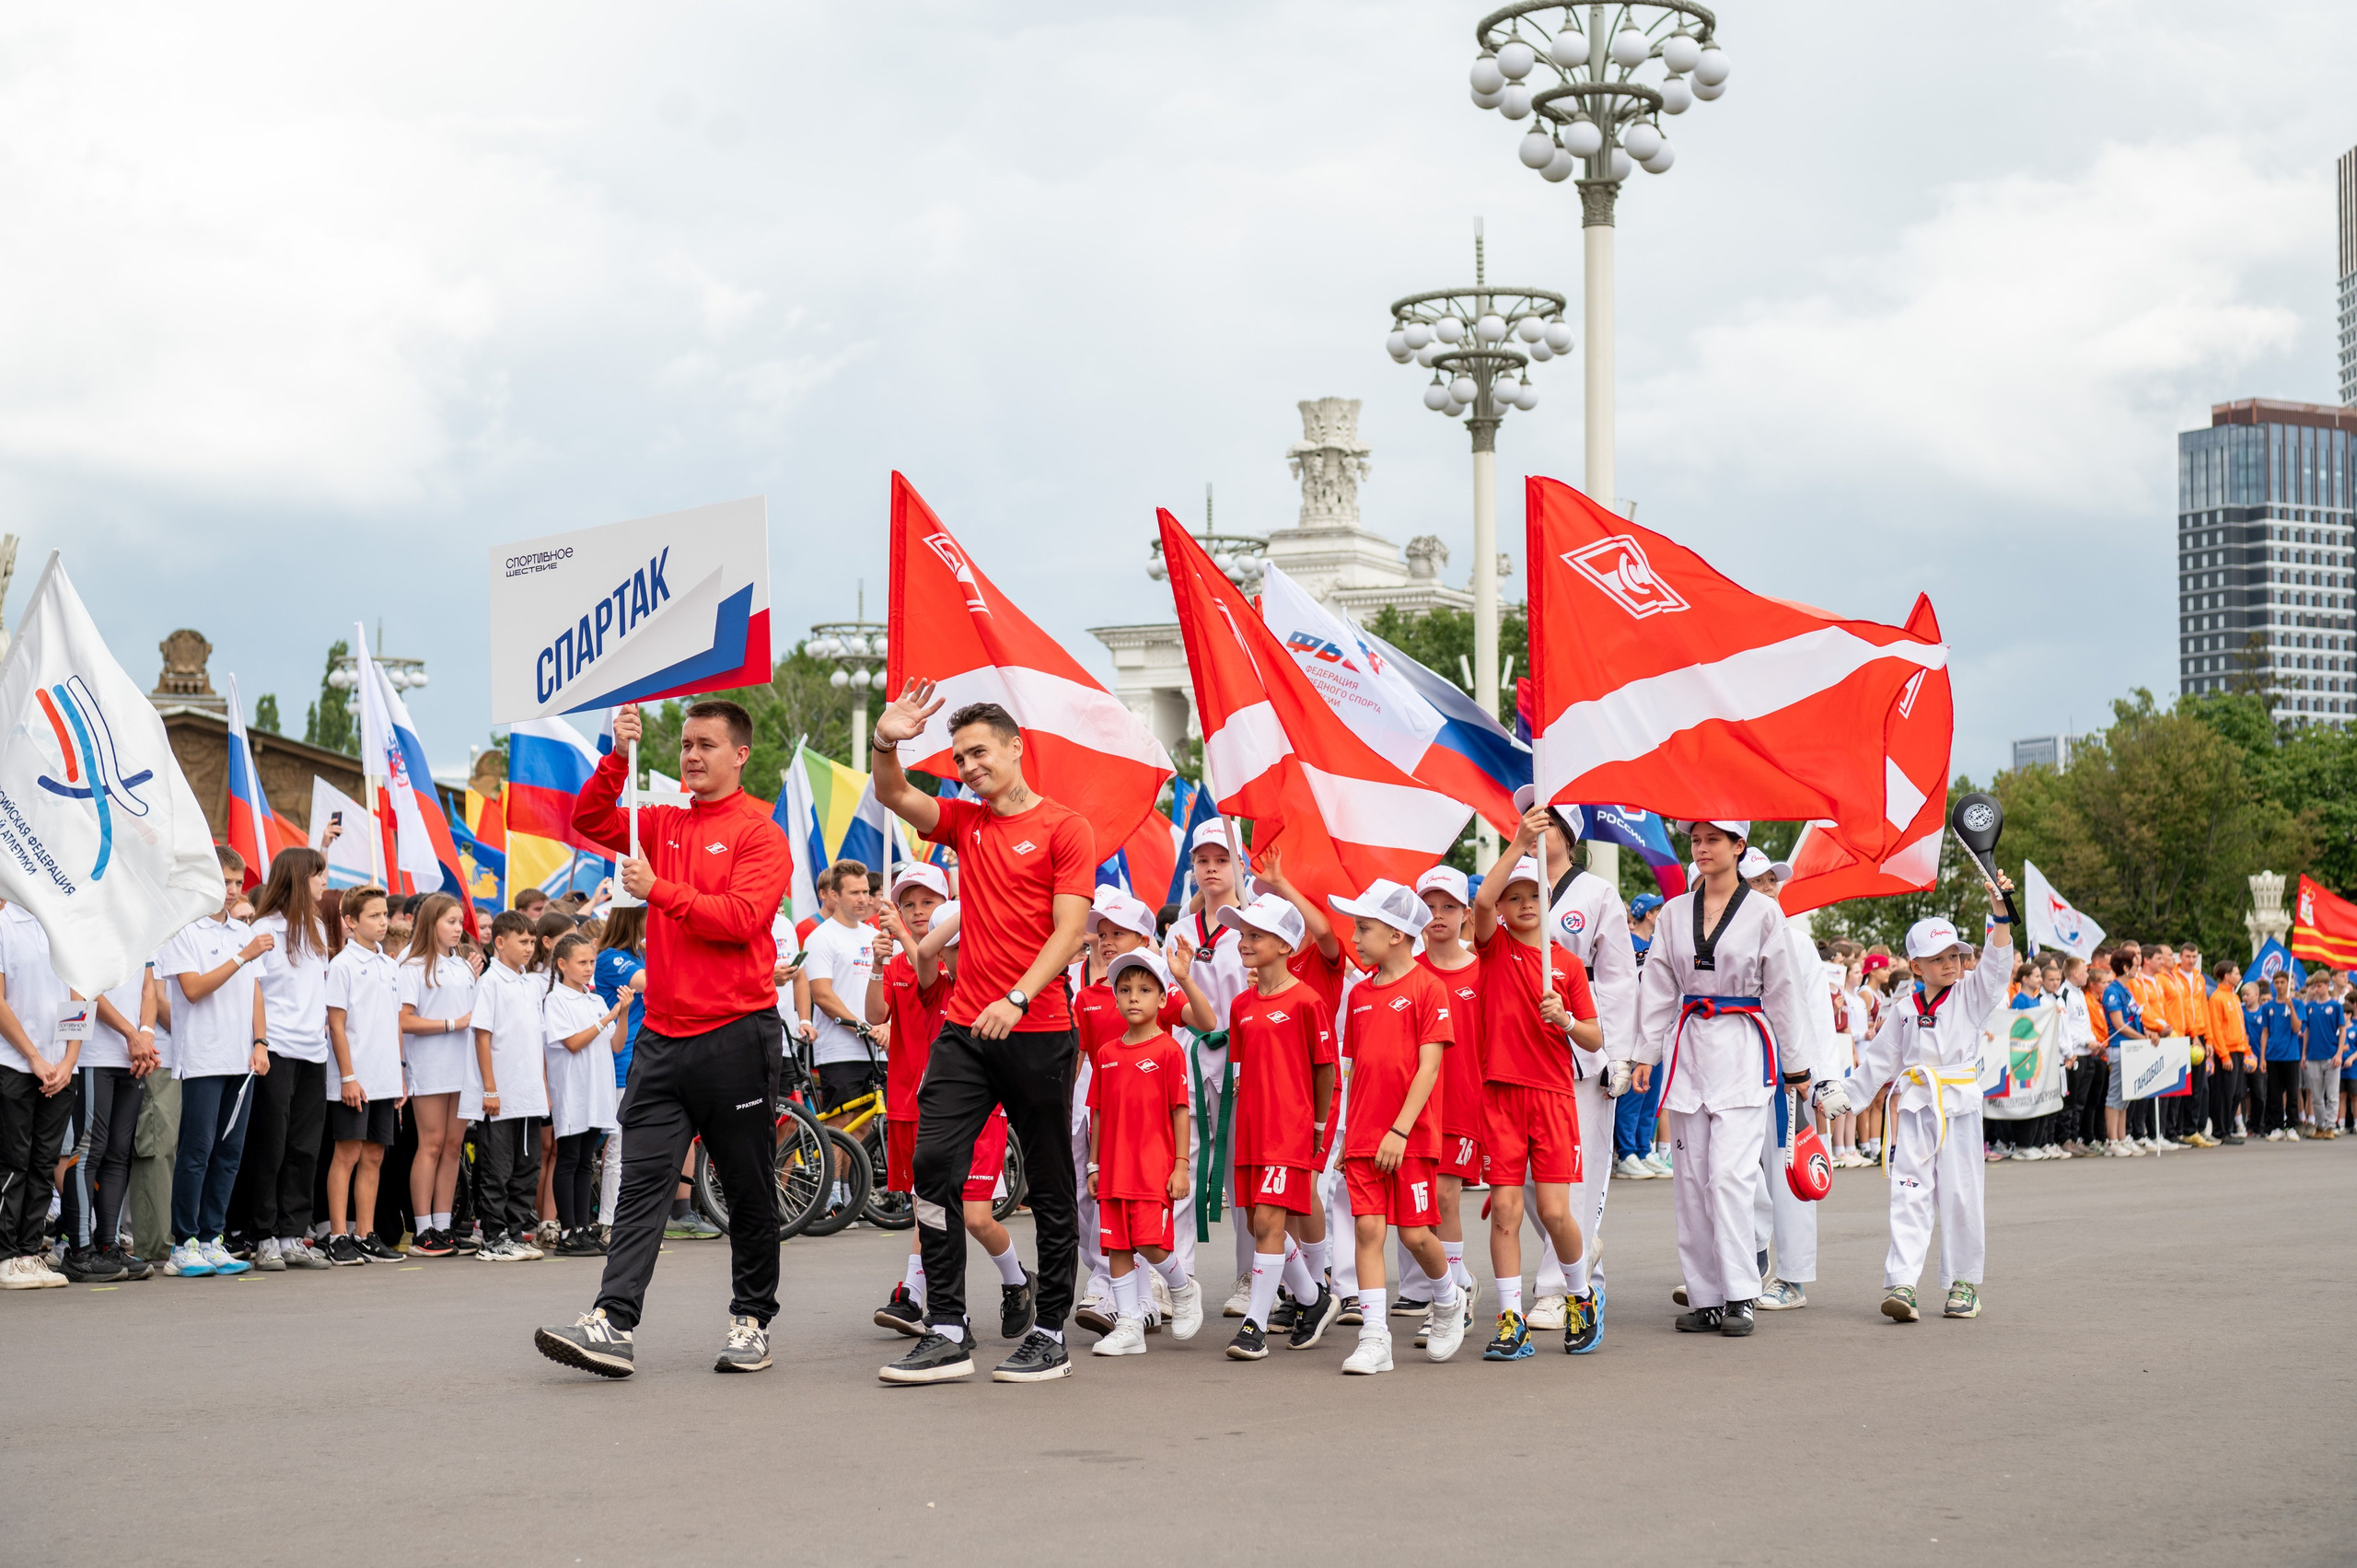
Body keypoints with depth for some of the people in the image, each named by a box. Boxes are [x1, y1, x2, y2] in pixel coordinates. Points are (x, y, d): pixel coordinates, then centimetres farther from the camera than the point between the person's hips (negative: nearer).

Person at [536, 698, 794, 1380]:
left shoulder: (760, 833, -4)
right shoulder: (665, 824, 15)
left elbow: (742, 917, -16)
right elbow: (589, 822, 8)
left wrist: (660, 891, -20)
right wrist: (618, 759, -5)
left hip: (737, 1035, -5)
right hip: (663, 1035, 5)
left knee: (748, 1190, 6)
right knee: (642, 1183, -3)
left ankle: (751, 1322, 17)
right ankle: (612, 1325, -9)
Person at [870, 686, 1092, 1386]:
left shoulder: (1064, 828, -3)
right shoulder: (965, 822, 13)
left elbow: (1069, 931, -10)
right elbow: (893, 797, 3)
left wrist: (1016, 998, -22)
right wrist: (885, 744, -17)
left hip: (1038, 1032, -4)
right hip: (964, 1028, 5)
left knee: (1051, 1186, 4)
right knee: (934, 1164, -7)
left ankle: (1050, 1335, 14)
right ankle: (946, 1333, -3)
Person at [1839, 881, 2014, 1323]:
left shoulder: (1970, 993, 4)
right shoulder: (1905, 1010, 10)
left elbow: (1998, 962, -11)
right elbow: (1878, 1061, 16)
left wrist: (1999, 909, -23)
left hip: (1959, 1107, -1)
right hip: (1914, 1108, 1)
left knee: (1961, 1195, 4)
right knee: (1909, 1194, -6)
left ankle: (1965, 1283, 16)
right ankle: (1901, 1285, -11)